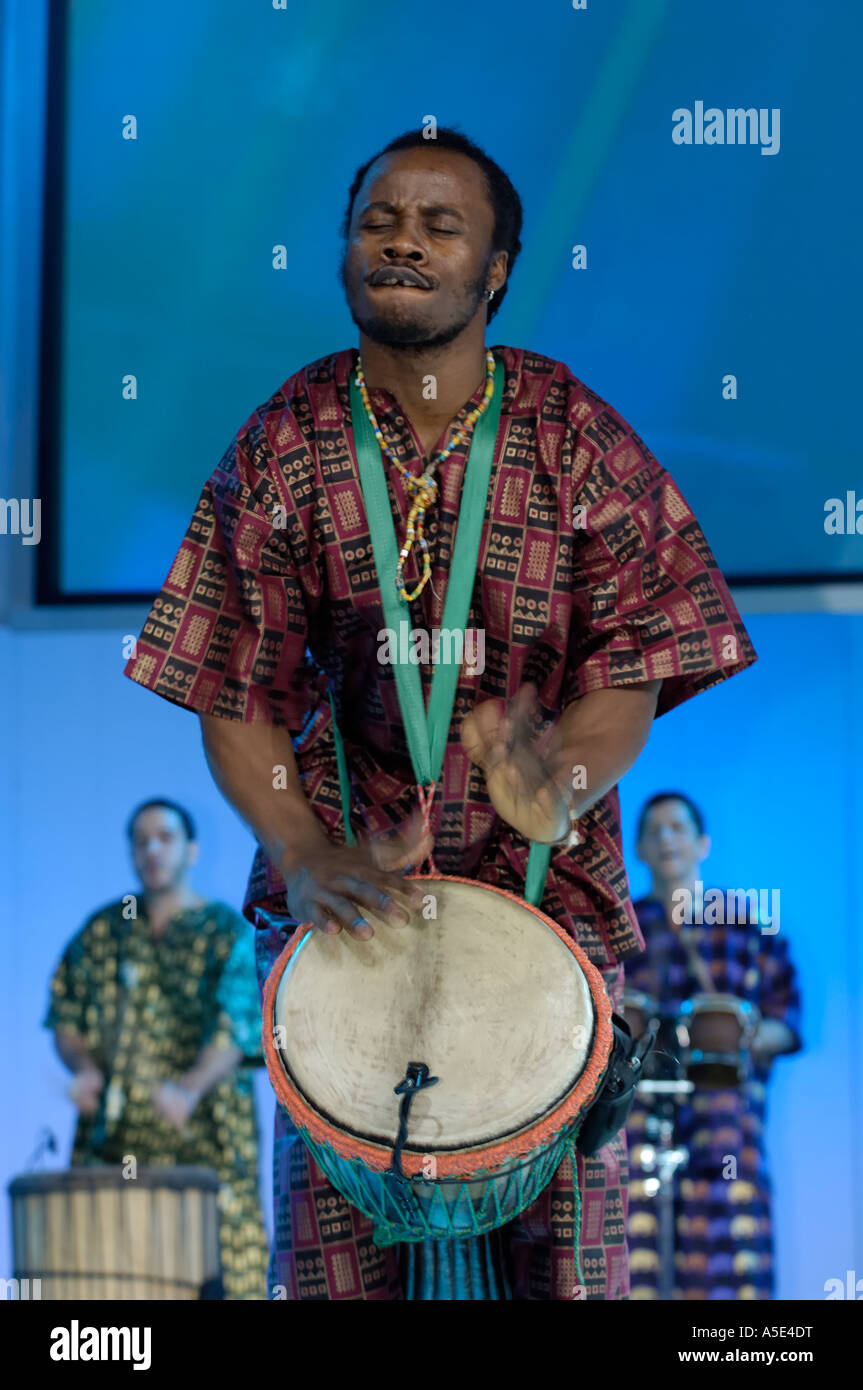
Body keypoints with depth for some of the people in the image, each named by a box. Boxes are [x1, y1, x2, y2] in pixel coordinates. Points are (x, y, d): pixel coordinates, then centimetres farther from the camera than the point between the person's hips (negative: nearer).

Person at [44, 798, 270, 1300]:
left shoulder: (227, 934, 1)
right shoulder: (102, 933, 14)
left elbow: (235, 1030, -12)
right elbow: (66, 1016, 17)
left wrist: (190, 1089, -29)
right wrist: (84, 1067, -5)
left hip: (203, 1142, -3)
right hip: (112, 1139, 3)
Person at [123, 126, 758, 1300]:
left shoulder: (578, 442, -2)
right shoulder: (284, 447, 1)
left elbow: (632, 674, -4)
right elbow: (231, 692, 2)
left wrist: (564, 779, -26)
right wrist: (303, 854, -14)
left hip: (547, 887, 0)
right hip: (344, 887, 1)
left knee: (566, 1244, -5)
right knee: (333, 1251, -1)